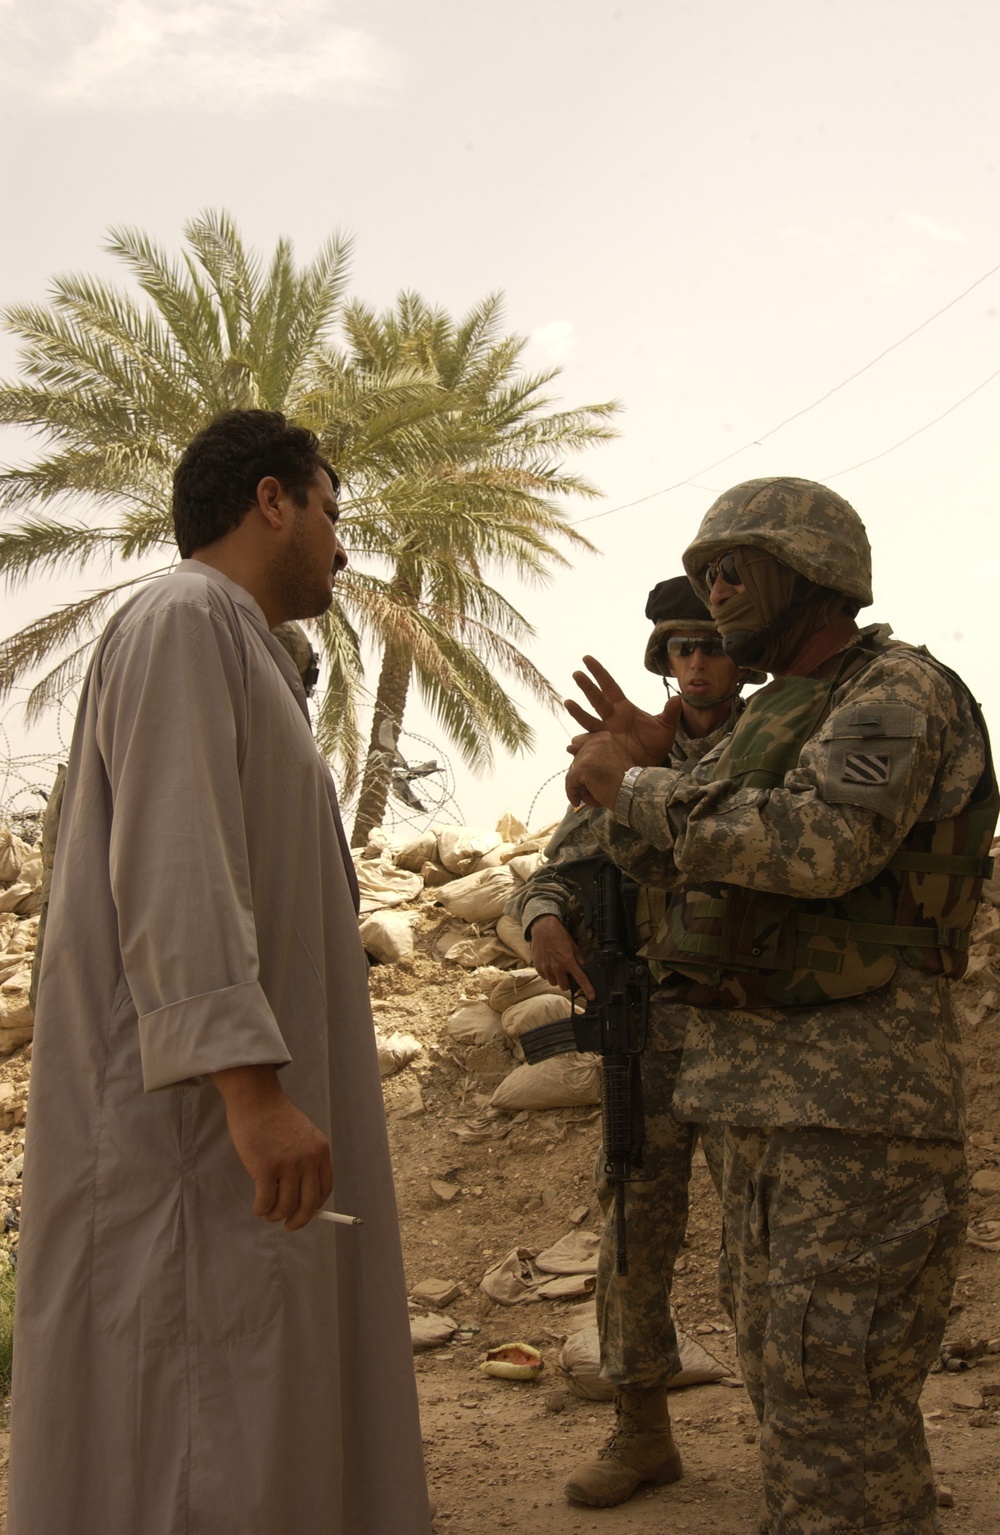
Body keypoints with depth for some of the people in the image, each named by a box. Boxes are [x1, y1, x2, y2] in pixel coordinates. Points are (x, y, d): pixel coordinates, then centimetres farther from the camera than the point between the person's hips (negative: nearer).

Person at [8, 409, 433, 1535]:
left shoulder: (229, 650, 21)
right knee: (187, 1436, -7)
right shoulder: (184, 622, -10)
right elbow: (172, 869, -21)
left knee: (255, 1402, 12)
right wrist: (253, 1089, -28)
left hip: (227, 1106, 10)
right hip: (192, 1099, -10)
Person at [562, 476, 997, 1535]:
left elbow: (822, 846, -28)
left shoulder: (898, 693, -10)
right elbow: (699, 881, 21)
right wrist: (649, 773, 7)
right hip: (769, 1100, 10)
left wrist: (631, 791, -19)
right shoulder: (777, 721, 19)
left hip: (859, 1101, -10)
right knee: (792, 1389, 16)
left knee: (838, 1418, -8)